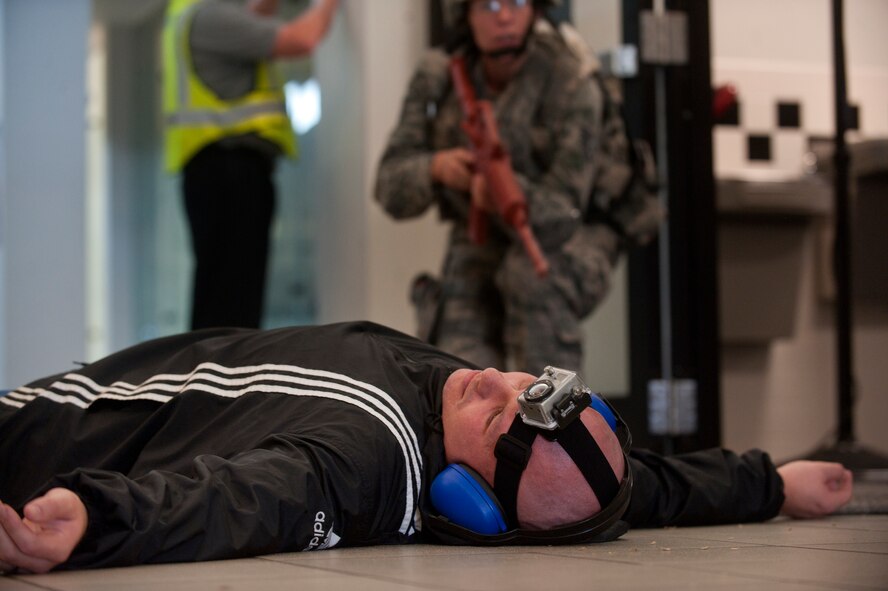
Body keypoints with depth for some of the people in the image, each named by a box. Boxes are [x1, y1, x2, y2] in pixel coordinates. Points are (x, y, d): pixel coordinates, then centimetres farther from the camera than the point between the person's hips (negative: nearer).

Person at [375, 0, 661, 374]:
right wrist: (435, 167, -36)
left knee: (531, 272, -37)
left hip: (572, 231, -3)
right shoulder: (439, 75, -14)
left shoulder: (573, 86, -27)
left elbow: (555, 216, -31)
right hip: (483, 239, 3)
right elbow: (393, 188, -15)